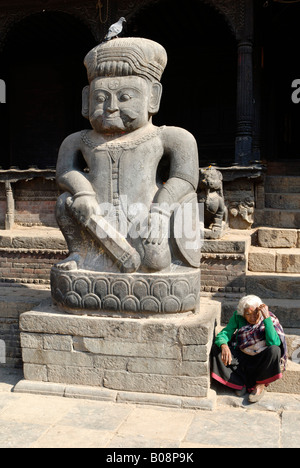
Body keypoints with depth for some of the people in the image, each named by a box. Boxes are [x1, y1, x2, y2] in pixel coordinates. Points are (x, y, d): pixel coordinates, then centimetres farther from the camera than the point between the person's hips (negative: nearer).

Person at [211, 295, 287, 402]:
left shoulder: (270, 319, -14)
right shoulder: (238, 317, -7)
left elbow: (274, 343, -29)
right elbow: (225, 333, -14)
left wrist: (267, 318, -32)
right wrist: (224, 346, -38)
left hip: (261, 360, -2)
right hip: (241, 358, 3)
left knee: (274, 350, -35)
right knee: (216, 349, -21)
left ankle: (261, 385, -15)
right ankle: (240, 384, -18)